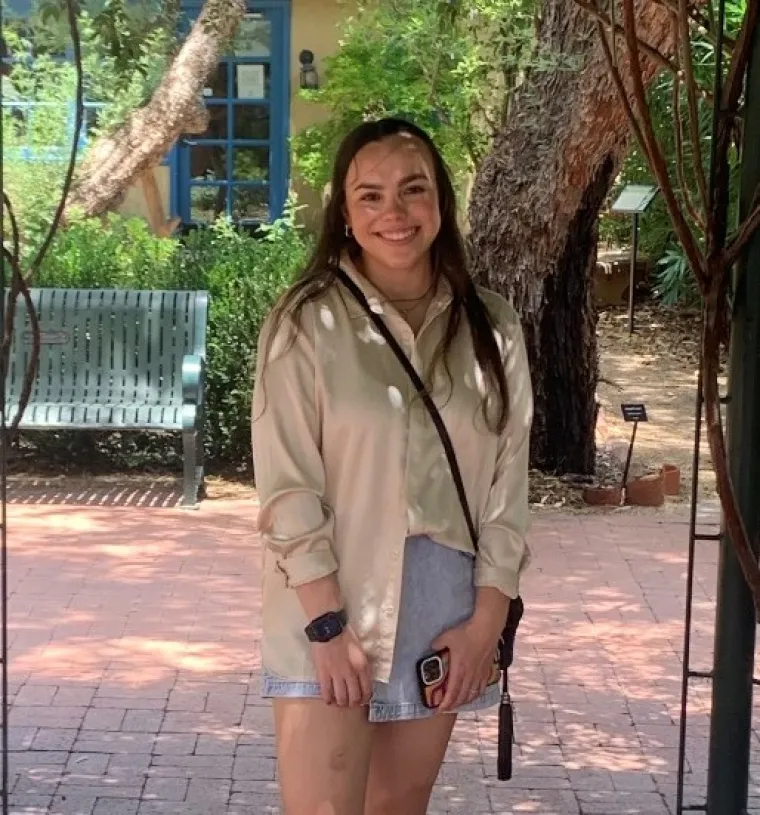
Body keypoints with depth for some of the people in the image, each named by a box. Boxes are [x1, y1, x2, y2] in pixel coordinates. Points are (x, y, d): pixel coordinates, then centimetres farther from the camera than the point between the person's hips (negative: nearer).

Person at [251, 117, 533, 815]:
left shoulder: (491, 329, 3)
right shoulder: (307, 323, -8)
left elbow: (507, 487, 4)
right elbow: (287, 489, -11)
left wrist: (486, 621, -3)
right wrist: (328, 624, -15)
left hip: (445, 616, 4)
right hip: (329, 615, -3)